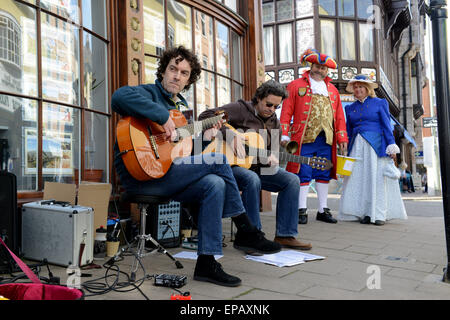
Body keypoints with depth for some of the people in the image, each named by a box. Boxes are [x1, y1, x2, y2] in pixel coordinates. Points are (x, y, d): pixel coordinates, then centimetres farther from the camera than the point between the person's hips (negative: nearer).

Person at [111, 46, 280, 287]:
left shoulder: (183, 105, 21)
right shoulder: (148, 93, -4)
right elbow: (120, 96, -30)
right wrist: (163, 117, -29)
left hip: (164, 174, 9)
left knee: (215, 184, -15)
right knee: (218, 161, -18)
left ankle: (206, 264, -9)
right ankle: (246, 231, -8)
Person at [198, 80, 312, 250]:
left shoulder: (274, 123, 13)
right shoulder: (240, 109, -7)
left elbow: (274, 151, 17)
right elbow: (205, 116, -17)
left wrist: (271, 159, -9)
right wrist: (230, 135, -26)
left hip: (259, 168, 7)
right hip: (233, 165, -7)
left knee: (292, 180, -10)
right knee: (252, 180, -38)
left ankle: (285, 235, -8)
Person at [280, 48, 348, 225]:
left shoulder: (332, 90, 21)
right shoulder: (296, 85, 7)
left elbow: (339, 116, 17)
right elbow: (286, 111, 0)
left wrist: (342, 138, 9)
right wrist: (284, 135, -9)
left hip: (326, 140, 4)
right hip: (304, 138, -4)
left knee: (324, 175, 8)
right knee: (304, 175, -4)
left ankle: (323, 210, 16)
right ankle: (302, 210, 4)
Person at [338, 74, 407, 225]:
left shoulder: (380, 103, 5)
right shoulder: (350, 108, 16)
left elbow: (387, 126, 1)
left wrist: (391, 146, -6)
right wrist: (346, 150, 12)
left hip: (376, 145, -4)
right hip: (357, 147, 4)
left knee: (377, 177, -4)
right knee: (360, 178, -1)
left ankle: (379, 214, 1)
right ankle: (365, 213, 4)